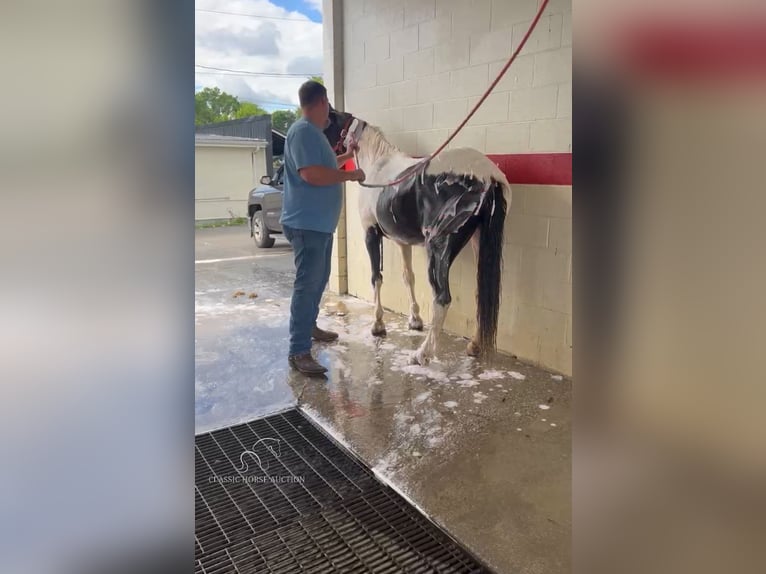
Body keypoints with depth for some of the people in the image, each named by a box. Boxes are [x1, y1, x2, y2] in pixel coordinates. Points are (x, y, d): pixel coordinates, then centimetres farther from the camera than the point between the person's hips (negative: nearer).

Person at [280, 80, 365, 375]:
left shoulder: (315, 132, 16)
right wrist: (351, 174, -16)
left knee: (319, 279, 21)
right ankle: (298, 351, -8)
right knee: (307, 284, -11)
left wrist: (347, 155, 40)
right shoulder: (303, 131, -16)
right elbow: (311, 173, -27)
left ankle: (308, 325, 39)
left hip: (321, 223, 11)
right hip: (306, 223, -11)